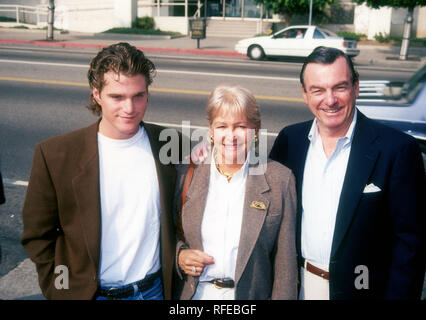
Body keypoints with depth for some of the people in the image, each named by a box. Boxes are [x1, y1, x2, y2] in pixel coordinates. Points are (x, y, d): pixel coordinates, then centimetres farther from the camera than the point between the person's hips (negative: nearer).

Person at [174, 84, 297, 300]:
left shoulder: (279, 179, -9)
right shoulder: (187, 174, -4)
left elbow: (285, 261, -6)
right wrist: (179, 255, -10)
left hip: (252, 294, -1)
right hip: (196, 293, 2)